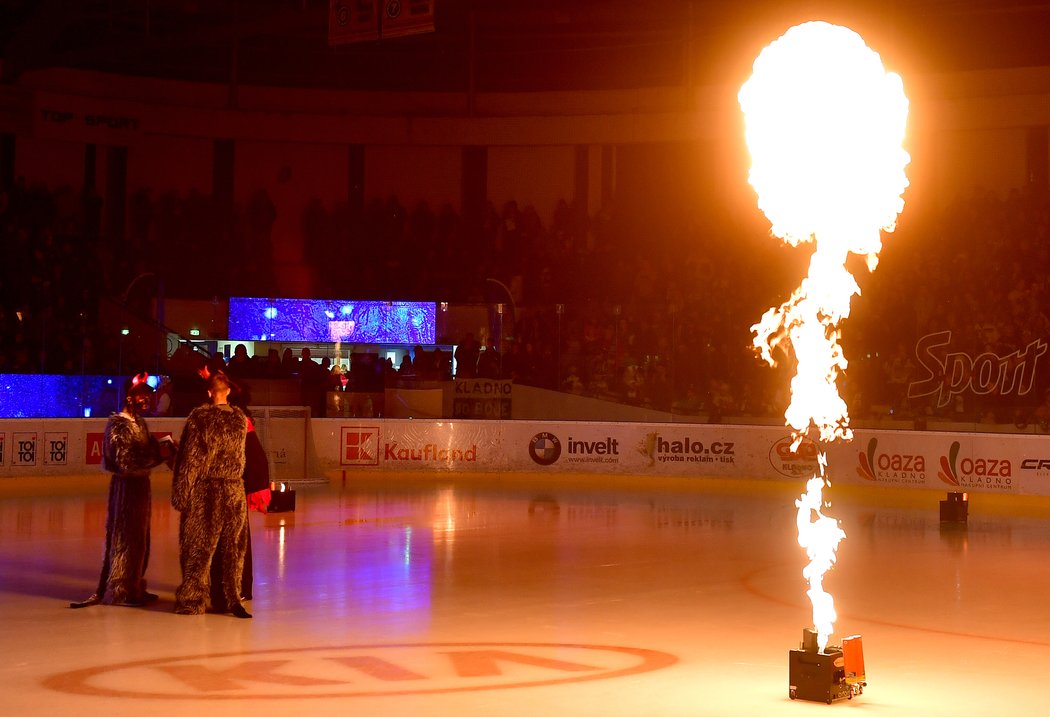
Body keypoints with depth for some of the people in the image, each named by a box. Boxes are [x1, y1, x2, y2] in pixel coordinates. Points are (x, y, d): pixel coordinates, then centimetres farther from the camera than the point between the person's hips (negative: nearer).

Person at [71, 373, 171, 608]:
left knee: (139, 539, 13)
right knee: (125, 539, -3)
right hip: (126, 485, -9)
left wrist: (161, 448, -5)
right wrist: (158, 454, -20)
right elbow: (125, 462, -22)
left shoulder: (140, 423, 12)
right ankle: (119, 591, 4)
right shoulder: (117, 426, -15)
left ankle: (134, 587, 21)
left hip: (141, 484, 9)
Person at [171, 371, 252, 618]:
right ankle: (232, 599, 11)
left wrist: (180, 493, -5)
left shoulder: (198, 417, -10)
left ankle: (191, 600, 9)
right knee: (233, 547, 9)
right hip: (235, 489, 3)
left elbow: (190, 458, -9)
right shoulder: (240, 418, 1)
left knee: (199, 547, 4)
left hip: (204, 490, -3)